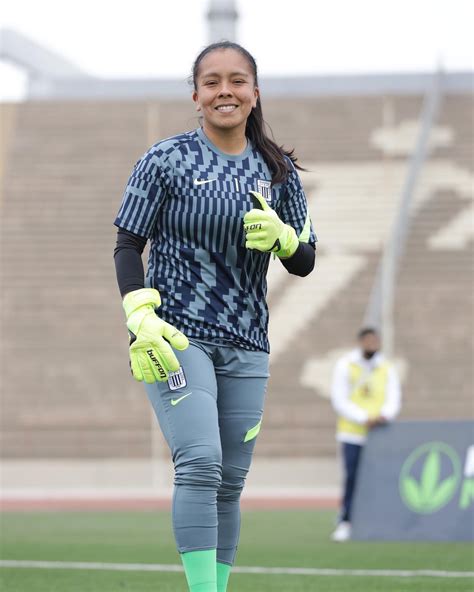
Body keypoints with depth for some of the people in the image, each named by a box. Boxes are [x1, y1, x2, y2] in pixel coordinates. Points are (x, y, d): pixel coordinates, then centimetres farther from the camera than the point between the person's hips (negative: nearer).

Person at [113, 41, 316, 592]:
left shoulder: (278, 171, 8)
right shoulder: (166, 159, -2)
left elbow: (304, 262, 11)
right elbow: (128, 244, -1)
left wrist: (280, 235, -11)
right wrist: (142, 319, -14)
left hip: (245, 346, 5)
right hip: (176, 336, -4)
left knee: (230, 483, 6)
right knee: (201, 464, -19)